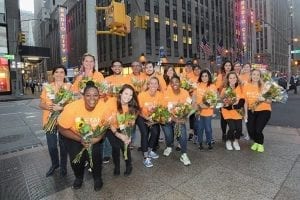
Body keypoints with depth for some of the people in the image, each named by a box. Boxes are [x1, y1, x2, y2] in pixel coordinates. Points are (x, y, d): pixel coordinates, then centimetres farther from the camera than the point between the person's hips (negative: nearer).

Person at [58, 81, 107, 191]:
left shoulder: (103, 107, -25)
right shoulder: (72, 108, -29)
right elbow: (62, 129, -17)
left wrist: (99, 137, -25)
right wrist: (80, 139, -24)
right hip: (74, 136, 0)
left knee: (95, 156, -16)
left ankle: (97, 178, 16)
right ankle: (78, 177, 22)